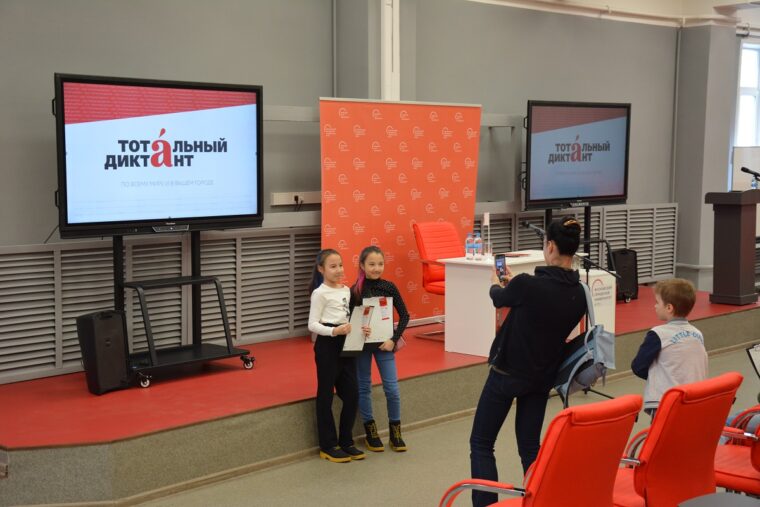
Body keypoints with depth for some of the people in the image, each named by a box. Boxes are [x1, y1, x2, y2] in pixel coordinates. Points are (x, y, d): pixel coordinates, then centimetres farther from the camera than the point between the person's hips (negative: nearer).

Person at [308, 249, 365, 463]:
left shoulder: (346, 290, 11)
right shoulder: (320, 293, -10)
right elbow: (312, 324, -15)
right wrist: (334, 331, -28)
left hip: (346, 344, 7)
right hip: (327, 344, -7)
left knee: (352, 394, 8)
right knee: (326, 395, 2)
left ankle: (346, 442, 21)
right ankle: (328, 446, 10)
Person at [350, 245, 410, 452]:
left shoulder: (389, 287, -5)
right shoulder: (355, 291, -8)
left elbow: (404, 315, -1)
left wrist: (393, 339, -9)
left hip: (384, 343, 1)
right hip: (362, 344, 0)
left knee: (392, 388, -1)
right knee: (364, 387, 9)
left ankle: (395, 431, 15)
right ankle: (370, 431, 23)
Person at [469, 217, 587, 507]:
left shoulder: (526, 285, -24)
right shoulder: (579, 295, -6)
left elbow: (500, 299, -2)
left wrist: (496, 284, 22)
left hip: (508, 373, -5)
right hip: (542, 377, 6)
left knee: (481, 444, 7)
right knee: (530, 446, 16)